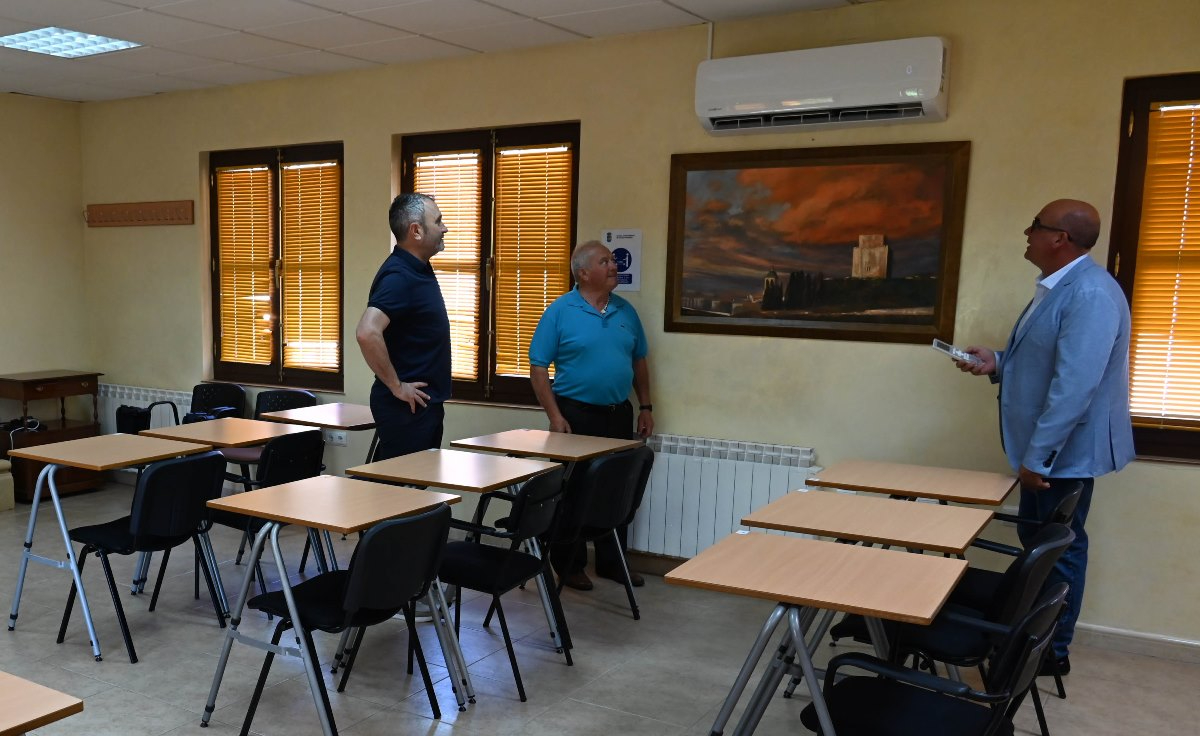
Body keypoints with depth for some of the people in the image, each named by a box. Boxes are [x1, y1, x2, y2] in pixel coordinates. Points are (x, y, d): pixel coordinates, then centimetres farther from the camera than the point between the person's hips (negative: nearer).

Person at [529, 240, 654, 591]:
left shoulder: (626, 311, 8)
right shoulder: (560, 312, -8)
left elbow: (639, 362, 16)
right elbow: (538, 367, -9)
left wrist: (646, 407, 11)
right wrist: (555, 416, -14)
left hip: (619, 415, 5)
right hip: (576, 414, -5)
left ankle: (612, 561, 25)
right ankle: (570, 565, 17)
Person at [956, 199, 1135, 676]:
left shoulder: (1090, 294, -23)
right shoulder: (1057, 288, 10)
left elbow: (1075, 385, -28)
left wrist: (1038, 456, -26)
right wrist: (997, 363, 4)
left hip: (1065, 449, -10)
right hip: (1045, 446, 10)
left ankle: (1052, 651, 21)